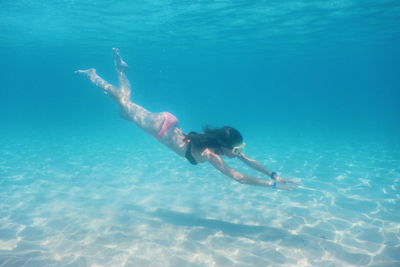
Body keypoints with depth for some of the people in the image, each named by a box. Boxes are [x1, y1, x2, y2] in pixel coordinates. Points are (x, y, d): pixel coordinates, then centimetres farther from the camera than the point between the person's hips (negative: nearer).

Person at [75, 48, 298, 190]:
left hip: (169, 123, 5)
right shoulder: (210, 154, -30)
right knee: (124, 103, 12)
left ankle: (121, 68, 36)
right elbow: (238, 177, -35)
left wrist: (274, 174, -9)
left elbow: (250, 161, -1)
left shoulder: (224, 146, -10)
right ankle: (94, 75, 27)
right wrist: (274, 184, -34)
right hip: (161, 126, -5)